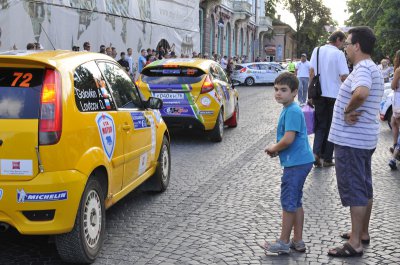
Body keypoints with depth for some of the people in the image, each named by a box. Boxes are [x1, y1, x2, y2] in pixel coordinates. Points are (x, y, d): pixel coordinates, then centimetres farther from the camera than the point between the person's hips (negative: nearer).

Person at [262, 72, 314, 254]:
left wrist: (273, 148, -9)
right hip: (299, 162, 10)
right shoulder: (288, 110, 13)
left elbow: (288, 139, -26)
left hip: (296, 163, -10)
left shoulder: (292, 111, -18)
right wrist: (277, 149, 6)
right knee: (295, 202, 15)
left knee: (288, 202, -1)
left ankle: (283, 243, 9)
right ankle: (298, 241, 24)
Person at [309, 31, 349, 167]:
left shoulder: (317, 50, 3)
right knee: (331, 126, 9)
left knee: (320, 125, 14)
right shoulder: (339, 54, -10)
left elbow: (311, 71, 4)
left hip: (319, 94, 4)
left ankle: (316, 152, -6)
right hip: (334, 95, -3)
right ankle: (327, 158, 14)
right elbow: (344, 76, -14)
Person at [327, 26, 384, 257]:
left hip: (351, 139, -10)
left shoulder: (362, 68, -19)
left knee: (354, 189, -4)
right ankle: (363, 232, 31)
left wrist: (347, 111, -24)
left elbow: (361, 92, -41)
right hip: (366, 137, 10)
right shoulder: (374, 69, 14)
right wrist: (353, 111, 5)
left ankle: (355, 243, 3)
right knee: (365, 187, 18)